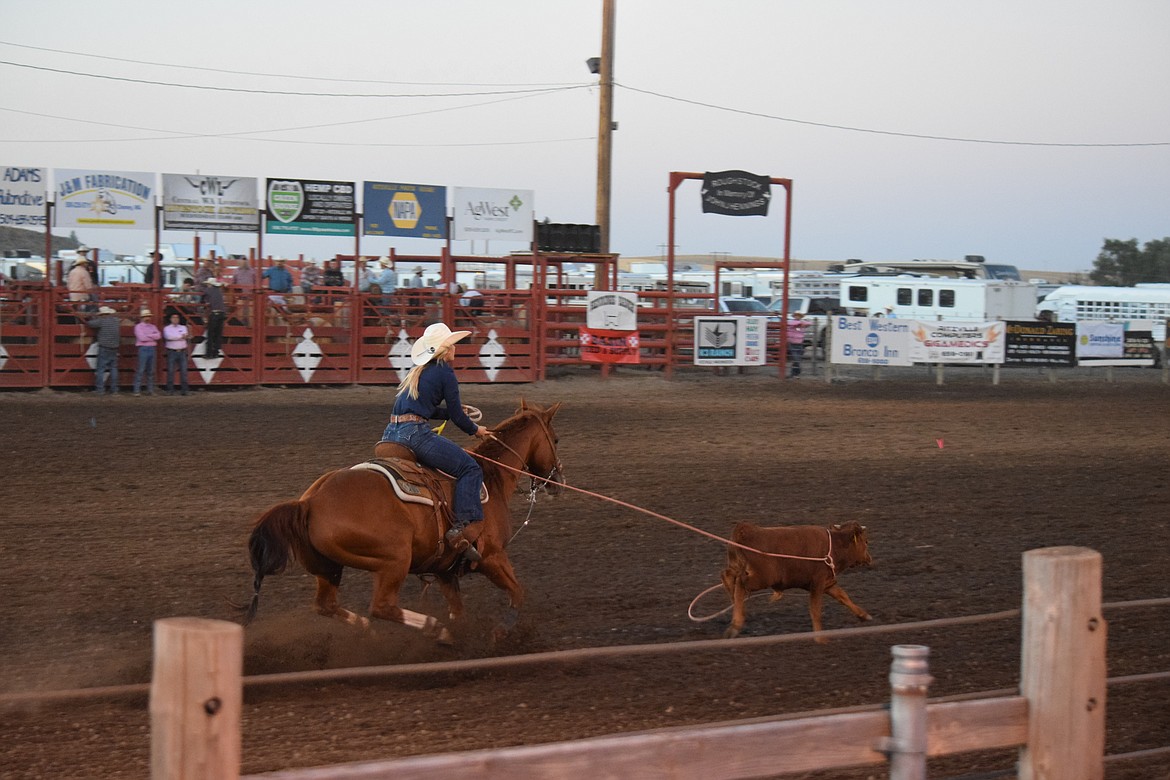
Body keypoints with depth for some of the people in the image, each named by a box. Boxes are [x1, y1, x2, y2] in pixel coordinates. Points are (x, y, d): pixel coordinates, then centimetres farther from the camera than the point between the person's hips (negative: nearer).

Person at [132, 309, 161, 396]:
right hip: (143, 349, -5)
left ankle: (150, 390, 10)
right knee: (140, 370, -8)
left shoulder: (153, 327, 17)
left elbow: (158, 336, 0)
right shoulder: (138, 327, 1)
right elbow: (142, 338, -13)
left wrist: (148, 336, -11)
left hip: (152, 349, 5)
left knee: (151, 371, 6)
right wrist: (153, 337, -3)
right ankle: (137, 390, -8)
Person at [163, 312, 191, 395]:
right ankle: (170, 390, 0)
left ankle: (184, 389, 1)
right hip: (171, 352, -2)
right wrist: (181, 337, -8)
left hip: (182, 352, 2)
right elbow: (169, 337, -14)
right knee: (170, 371, -3)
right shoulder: (167, 328, 5)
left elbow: (186, 336, -3)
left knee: (183, 371, -1)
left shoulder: (183, 328, 14)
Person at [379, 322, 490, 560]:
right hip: (415, 434, -9)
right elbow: (457, 416, 0)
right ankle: (460, 528, -23)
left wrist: (454, 412, 35)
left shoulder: (418, 372, 22)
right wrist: (475, 430, 18)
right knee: (470, 469, -8)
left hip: (391, 434, 9)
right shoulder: (444, 372, -2)